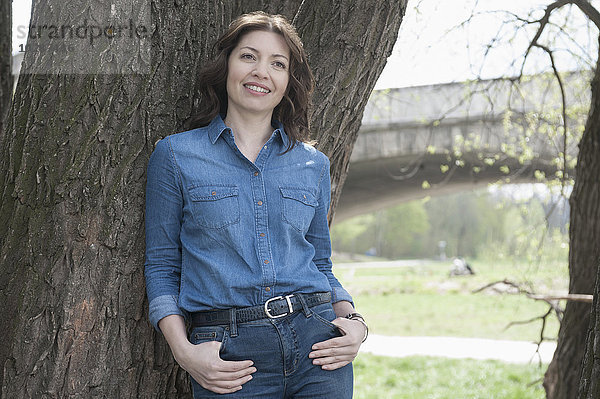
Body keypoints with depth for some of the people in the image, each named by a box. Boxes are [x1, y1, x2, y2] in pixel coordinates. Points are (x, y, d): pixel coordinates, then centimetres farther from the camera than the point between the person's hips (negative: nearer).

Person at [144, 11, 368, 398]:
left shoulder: (313, 164, 11)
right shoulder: (175, 155, 4)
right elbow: (162, 267, 4)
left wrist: (354, 321, 0)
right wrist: (184, 350, -9)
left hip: (315, 341, 2)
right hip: (230, 357, -2)